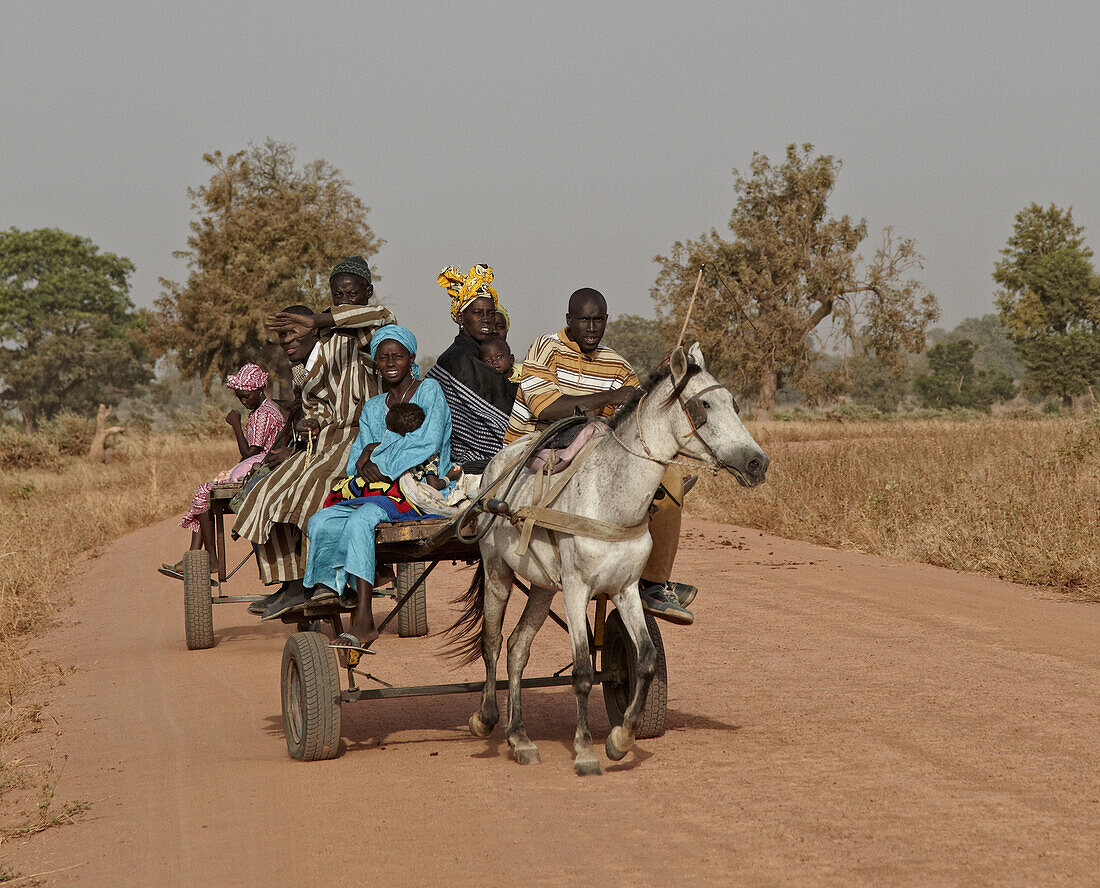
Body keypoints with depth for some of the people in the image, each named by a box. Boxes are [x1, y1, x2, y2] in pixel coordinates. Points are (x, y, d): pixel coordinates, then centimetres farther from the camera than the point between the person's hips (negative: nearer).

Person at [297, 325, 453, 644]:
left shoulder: (429, 391, 4)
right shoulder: (373, 408, 22)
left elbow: (428, 444, -10)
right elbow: (356, 461, 13)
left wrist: (378, 458, -9)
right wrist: (368, 453, -10)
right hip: (380, 489, 7)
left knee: (361, 519, -33)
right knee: (320, 522, -19)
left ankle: (363, 620, -40)